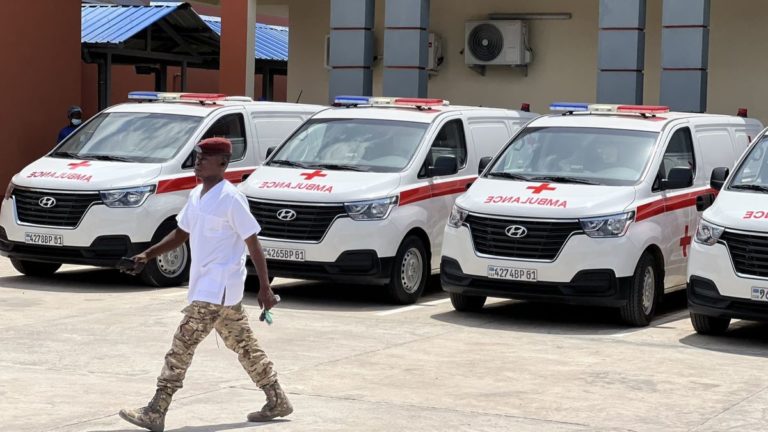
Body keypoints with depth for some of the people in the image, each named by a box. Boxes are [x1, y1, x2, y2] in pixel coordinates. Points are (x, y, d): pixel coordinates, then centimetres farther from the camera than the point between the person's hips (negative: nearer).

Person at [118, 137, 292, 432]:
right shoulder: (196, 195, 11)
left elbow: (253, 244, -14)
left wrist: (265, 287, -16)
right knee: (244, 346, 15)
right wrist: (147, 255, 8)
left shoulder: (231, 199, -15)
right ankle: (277, 401, 25)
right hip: (204, 285, 9)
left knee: (183, 345, -11)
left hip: (218, 288, -9)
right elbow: (181, 234, 20)